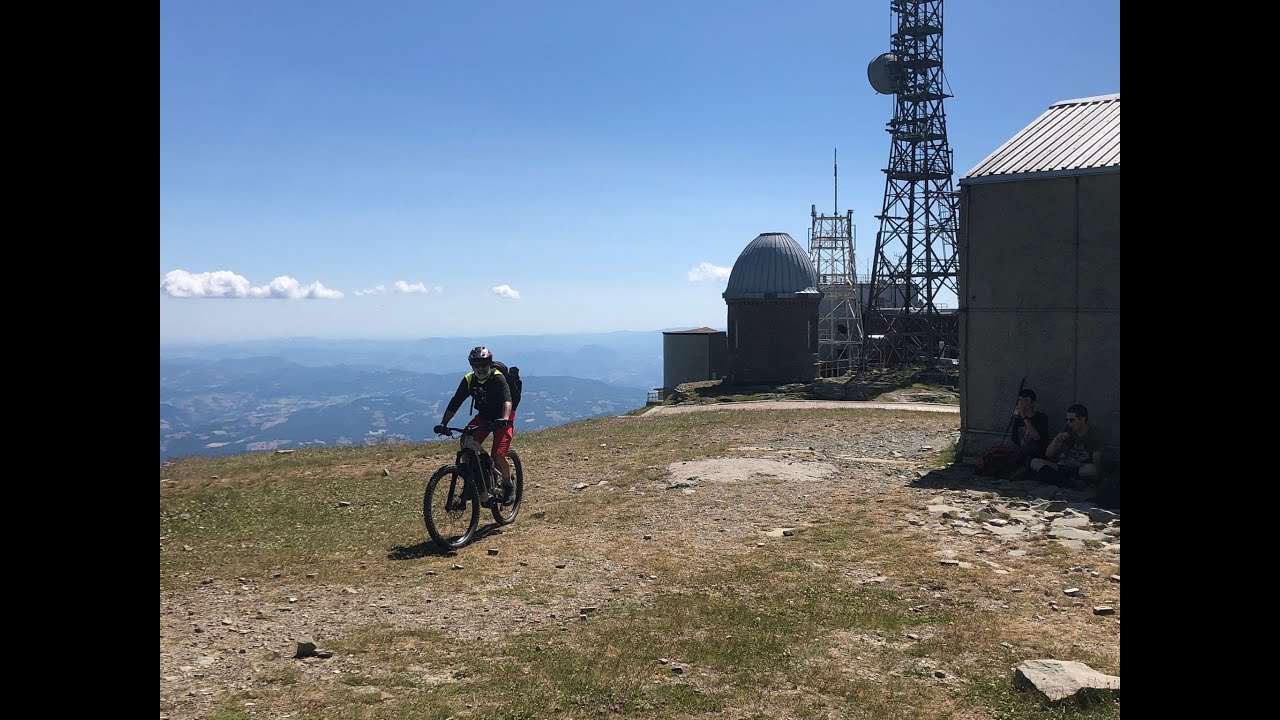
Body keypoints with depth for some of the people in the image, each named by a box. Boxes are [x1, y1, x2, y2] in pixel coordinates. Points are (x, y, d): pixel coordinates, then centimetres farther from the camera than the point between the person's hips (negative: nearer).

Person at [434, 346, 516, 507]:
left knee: (497, 455, -21)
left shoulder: (498, 378, -23)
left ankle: (508, 485, 9)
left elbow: (507, 400, -37)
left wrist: (504, 419, -55)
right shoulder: (469, 380, -10)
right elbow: (455, 403, -10)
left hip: (502, 418, -5)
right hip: (483, 416, 5)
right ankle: (482, 491, -4)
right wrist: (443, 424, -21)